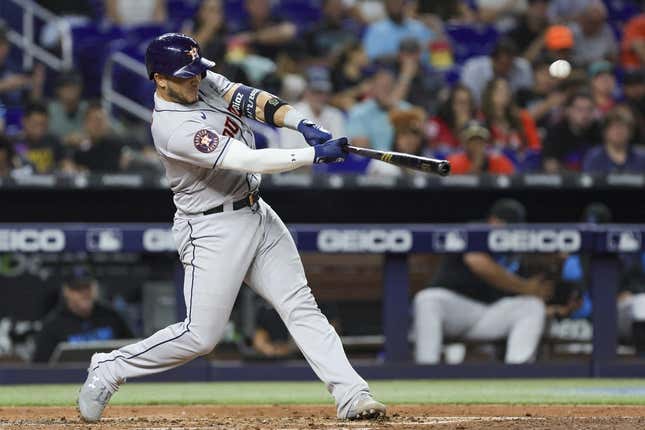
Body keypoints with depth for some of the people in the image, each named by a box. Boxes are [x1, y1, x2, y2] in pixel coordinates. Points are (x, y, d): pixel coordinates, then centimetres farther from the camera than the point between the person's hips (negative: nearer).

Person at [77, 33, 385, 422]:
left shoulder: (204, 82, 1)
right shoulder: (173, 127, -25)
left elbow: (253, 101, -6)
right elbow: (247, 160, -30)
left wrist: (303, 125, -24)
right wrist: (314, 154, -31)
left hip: (258, 214, 8)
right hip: (214, 229, -8)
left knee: (301, 306, 1)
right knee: (201, 335, -6)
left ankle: (352, 396, -2)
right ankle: (109, 370, 11)